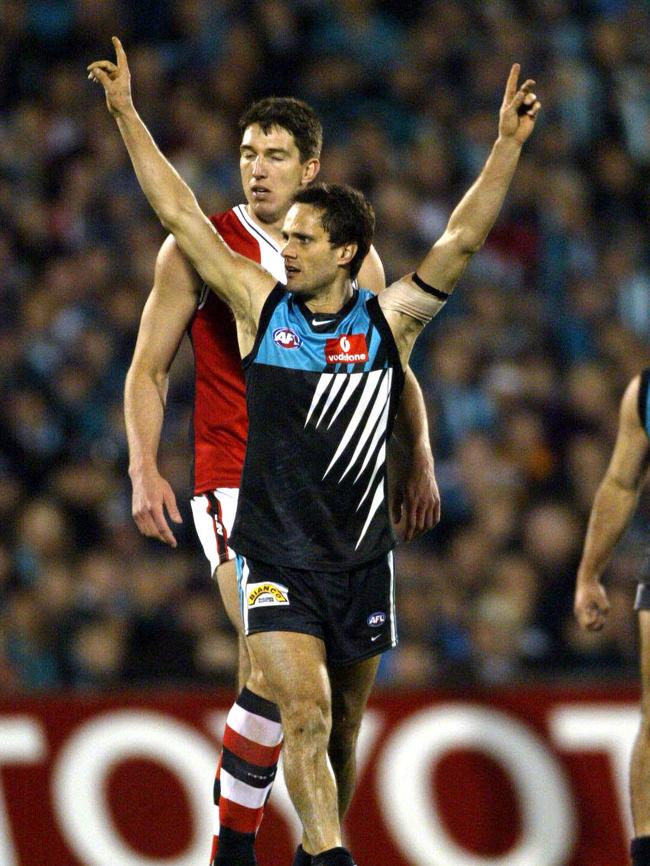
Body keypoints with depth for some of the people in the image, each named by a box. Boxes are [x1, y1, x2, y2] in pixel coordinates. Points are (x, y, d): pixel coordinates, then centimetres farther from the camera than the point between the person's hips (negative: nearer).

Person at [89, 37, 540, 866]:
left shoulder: (387, 322, -1)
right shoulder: (261, 307, 0)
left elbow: (462, 239, -8)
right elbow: (181, 215, 1)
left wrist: (508, 143, -17)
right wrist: (126, 115, 0)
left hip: (360, 557, 2)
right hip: (275, 557, -2)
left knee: (339, 727, 12)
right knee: (304, 718, -16)